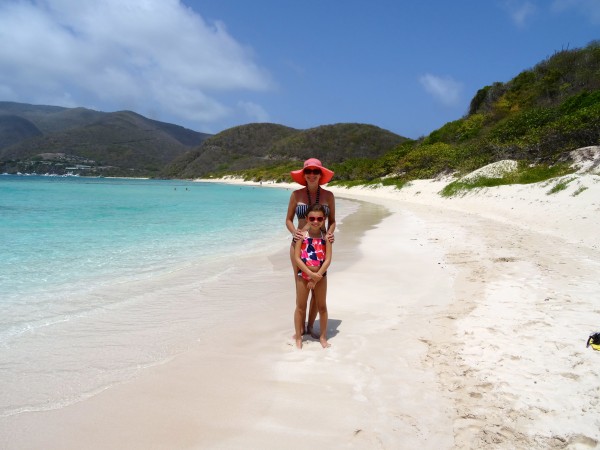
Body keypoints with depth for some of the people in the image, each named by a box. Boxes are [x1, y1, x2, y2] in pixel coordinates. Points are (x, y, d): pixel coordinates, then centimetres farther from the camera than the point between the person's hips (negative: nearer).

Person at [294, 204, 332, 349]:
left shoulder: (325, 236, -3)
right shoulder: (302, 235, -7)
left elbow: (328, 259, -8)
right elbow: (297, 258, -11)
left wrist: (317, 277, -15)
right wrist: (311, 274, -18)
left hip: (320, 276, 1)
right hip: (303, 275, -1)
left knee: (322, 307, 13)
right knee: (300, 307, 9)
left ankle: (323, 336, 28)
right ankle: (298, 337, 23)